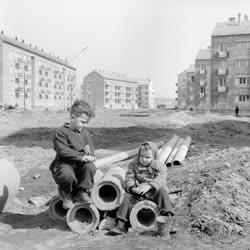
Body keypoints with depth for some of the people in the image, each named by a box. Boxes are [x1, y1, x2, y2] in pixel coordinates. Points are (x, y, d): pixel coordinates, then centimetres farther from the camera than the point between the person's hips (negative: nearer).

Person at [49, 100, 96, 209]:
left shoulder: (84, 133, 13)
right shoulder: (62, 132, -8)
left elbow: (91, 149, 12)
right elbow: (63, 151, -20)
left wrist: (89, 154, -15)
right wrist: (81, 156, -28)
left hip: (79, 165, 5)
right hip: (64, 164, -5)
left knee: (90, 167, -26)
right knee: (68, 175, -36)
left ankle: (82, 192, -4)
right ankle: (66, 197, 0)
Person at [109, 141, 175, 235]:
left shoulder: (160, 167, 0)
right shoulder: (133, 165, 7)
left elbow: (160, 180, -15)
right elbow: (128, 179, -2)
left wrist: (148, 186, -33)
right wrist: (132, 188, -24)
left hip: (153, 193, -1)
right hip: (137, 193, 2)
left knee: (162, 192, -28)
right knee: (127, 197, -21)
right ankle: (120, 225, -18)